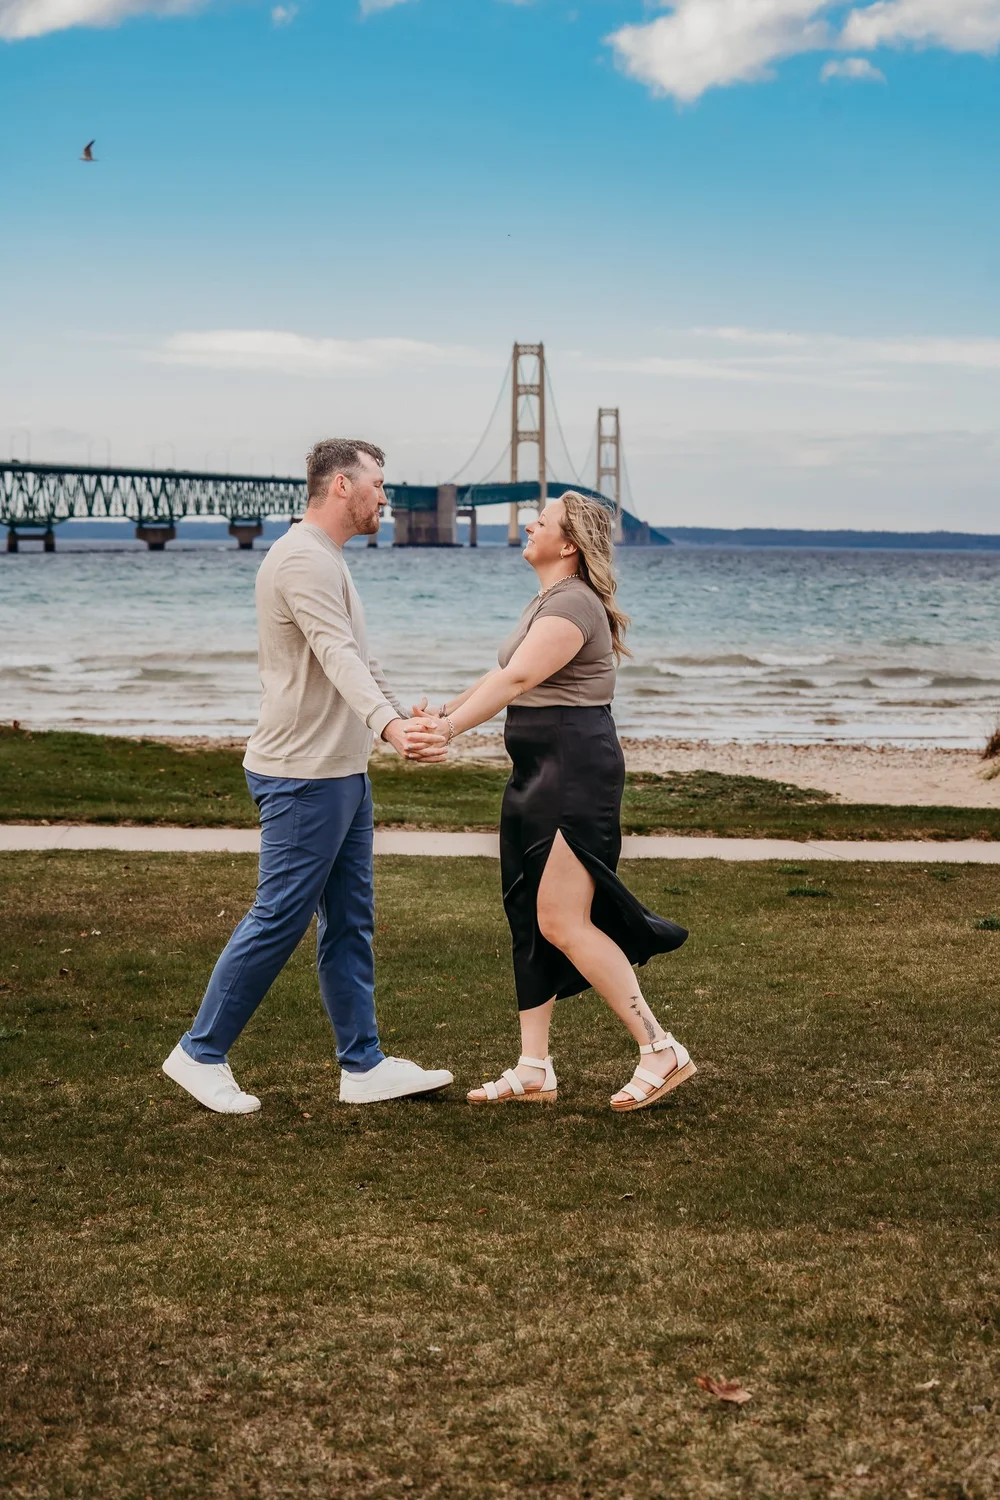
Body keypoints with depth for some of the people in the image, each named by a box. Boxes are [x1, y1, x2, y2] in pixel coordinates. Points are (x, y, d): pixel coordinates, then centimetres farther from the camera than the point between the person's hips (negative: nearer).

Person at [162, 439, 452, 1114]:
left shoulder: (328, 561, 17)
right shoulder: (303, 560, -17)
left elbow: (359, 660, 26)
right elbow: (339, 657, -33)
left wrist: (409, 715, 31)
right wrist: (390, 725, -46)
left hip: (344, 773, 11)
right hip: (304, 777, -11)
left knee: (350, 921, 11)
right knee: (279, 920, -5)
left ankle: (363, 1064, 15)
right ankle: (201, 1053, 6)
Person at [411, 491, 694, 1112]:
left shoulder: (573, 606, -16)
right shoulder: (548, 603, 18)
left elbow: (514, 680, -27)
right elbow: (504, 678, 22)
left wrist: (448, 730, -34)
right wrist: (443, 712, 15)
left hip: (577, 773, -11)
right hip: (540, 775, 11)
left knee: (561, 922, -11)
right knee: (529, 918, 9)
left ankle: (661, 1050, -4)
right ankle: (534, 1069, 14)